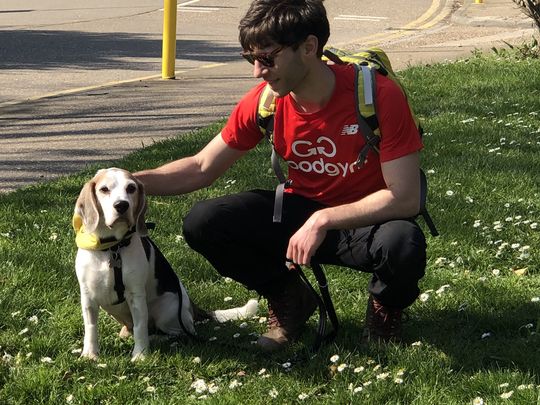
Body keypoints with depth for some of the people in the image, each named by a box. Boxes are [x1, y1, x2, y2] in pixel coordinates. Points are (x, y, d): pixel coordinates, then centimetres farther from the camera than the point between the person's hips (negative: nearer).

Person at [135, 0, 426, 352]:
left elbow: (405, 198, -26)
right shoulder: (264, 101, -11)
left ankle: (385, 309, 0)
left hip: (369, 219, -4)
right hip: (302, 211, 4)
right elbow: (201, 168, 0)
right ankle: (289, 300, 8)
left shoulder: (379, 96, -25)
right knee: (203, 223, -17)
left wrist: (323, 221, -32)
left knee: (403, 244, -39)